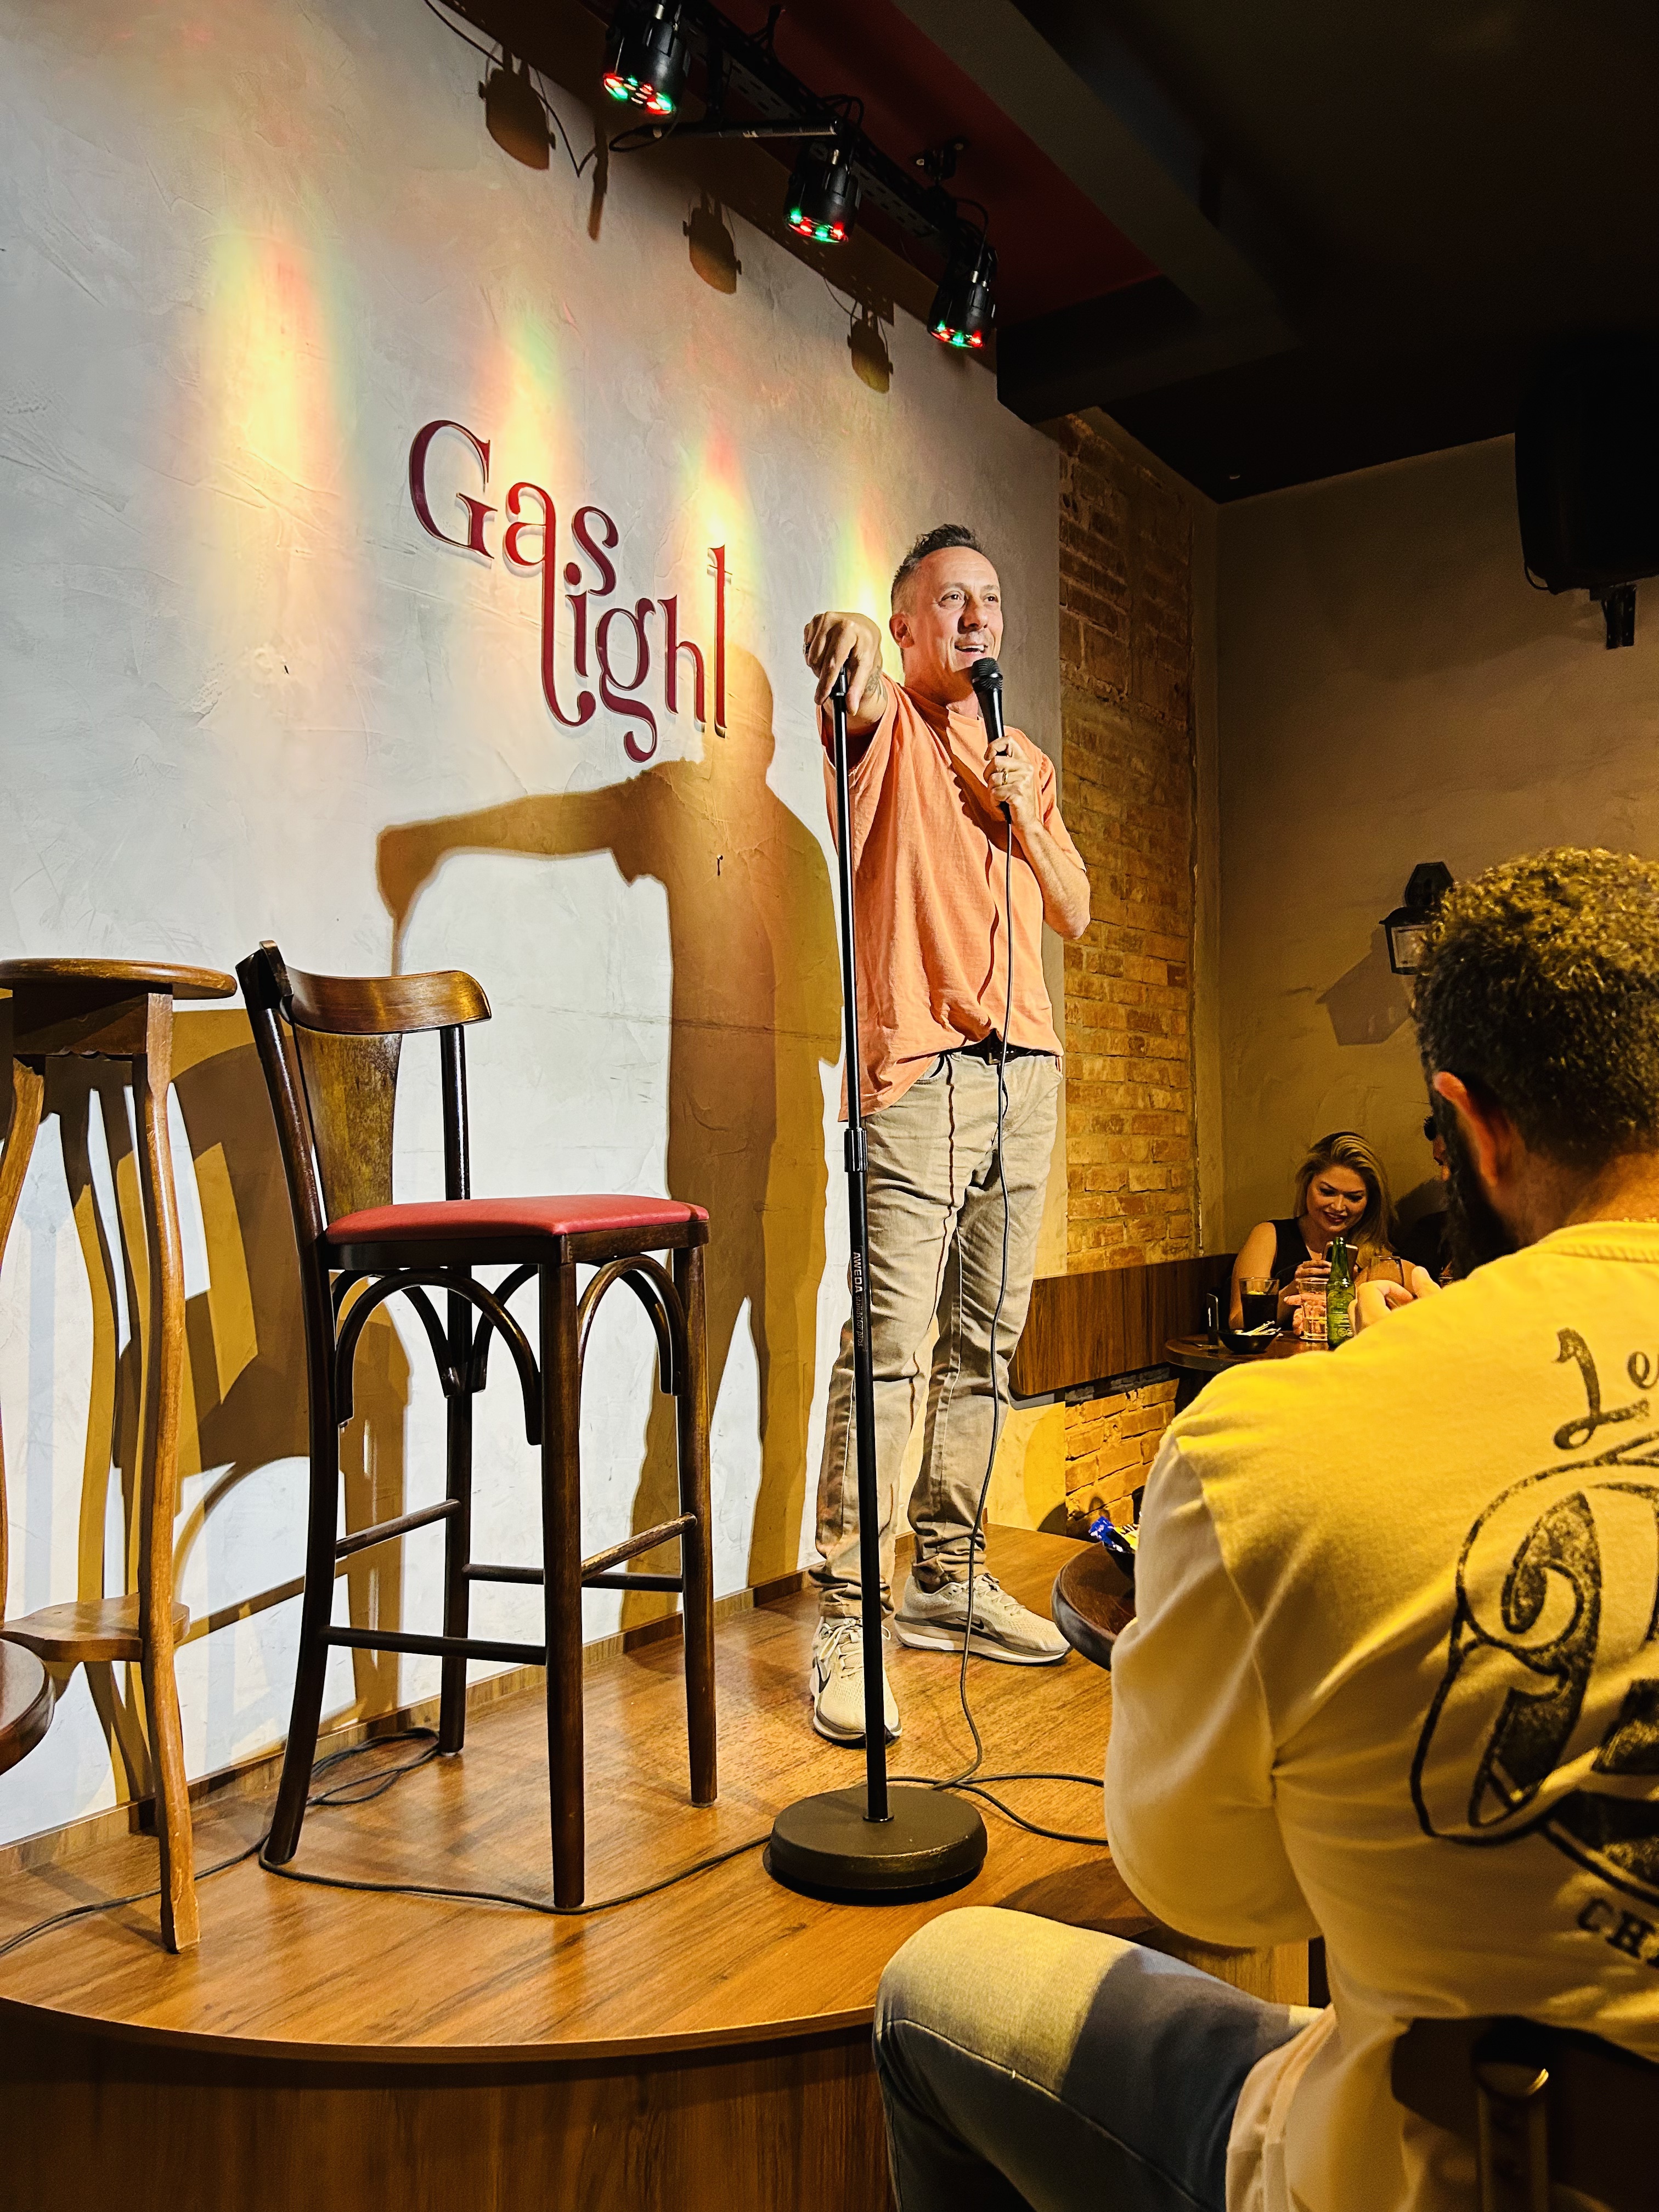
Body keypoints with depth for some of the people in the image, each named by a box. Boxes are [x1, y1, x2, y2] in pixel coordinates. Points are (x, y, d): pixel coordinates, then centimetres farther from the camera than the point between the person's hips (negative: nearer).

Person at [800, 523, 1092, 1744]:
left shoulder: (1028, 763, 23)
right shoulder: (889, 726, 5)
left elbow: (1075, 913, 18)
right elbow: (843, 671, -20)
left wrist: (1024, 818, 2)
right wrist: (846, 641, -43)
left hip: (1025, 1067, 7)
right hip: (920, 1070, -6)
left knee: (985, 1345, 8)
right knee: (890, 1349, -12)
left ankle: (949, 1580, 19)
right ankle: (847, 1621, -6)